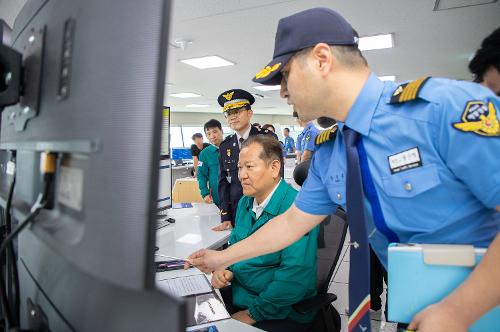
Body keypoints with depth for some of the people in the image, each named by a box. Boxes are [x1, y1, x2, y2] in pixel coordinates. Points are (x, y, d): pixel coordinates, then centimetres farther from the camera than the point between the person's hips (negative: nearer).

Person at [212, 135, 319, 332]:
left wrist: (252, 314, -20)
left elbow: (295, 276, -27)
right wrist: (225, 270, -5)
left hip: (281, 313, -6)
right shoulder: (245, 202, 4)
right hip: (238, 291, 7)